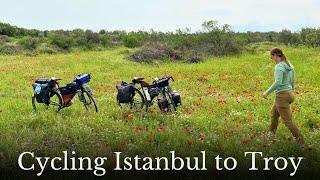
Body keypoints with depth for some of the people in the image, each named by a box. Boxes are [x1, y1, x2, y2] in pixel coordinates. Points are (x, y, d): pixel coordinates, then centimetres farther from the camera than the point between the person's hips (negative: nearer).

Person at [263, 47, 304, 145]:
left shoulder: (279, 66, -18)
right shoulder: (289, 66, 9)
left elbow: (278, 82, -28)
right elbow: (293, 81, 16)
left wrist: (267, 92, -18)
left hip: (282, 96, -10)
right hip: (289, 94, 10)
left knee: (287, 121, -2)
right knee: (274, 113, 28)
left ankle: (300, 141, 0)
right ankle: (271, 133, 45)